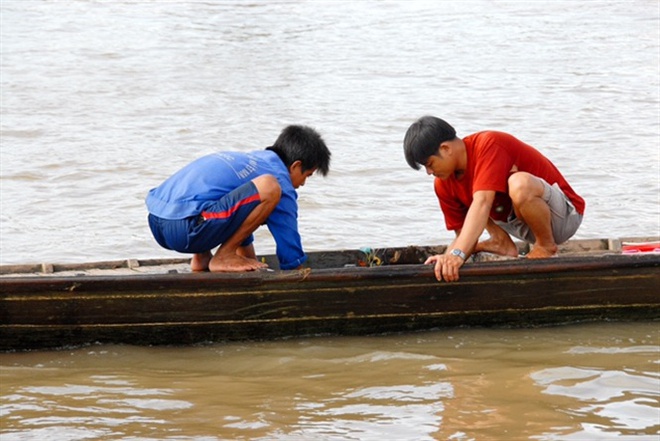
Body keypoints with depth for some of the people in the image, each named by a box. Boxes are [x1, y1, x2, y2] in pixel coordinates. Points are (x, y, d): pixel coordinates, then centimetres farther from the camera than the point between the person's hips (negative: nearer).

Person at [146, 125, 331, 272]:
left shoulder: (249, 159, 28)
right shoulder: (280, 181, 2)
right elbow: (291, 257, 5)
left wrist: (254, 265, 51)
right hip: (184, 228, -10)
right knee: (269, 187, -17)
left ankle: (201, 257, 17)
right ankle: (223, 257, -4)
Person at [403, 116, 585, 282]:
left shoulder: (489, 145, -26)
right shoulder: (444, 184, -4)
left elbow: (482, 204, -39)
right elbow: (463, 235, -2)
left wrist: (457, 254, -49)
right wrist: (446, 260, -24)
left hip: (565, 215, -7)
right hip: (523, 226, 7)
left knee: (519, 183, -39)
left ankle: (546, 245, -14)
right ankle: (502, 242, 8)